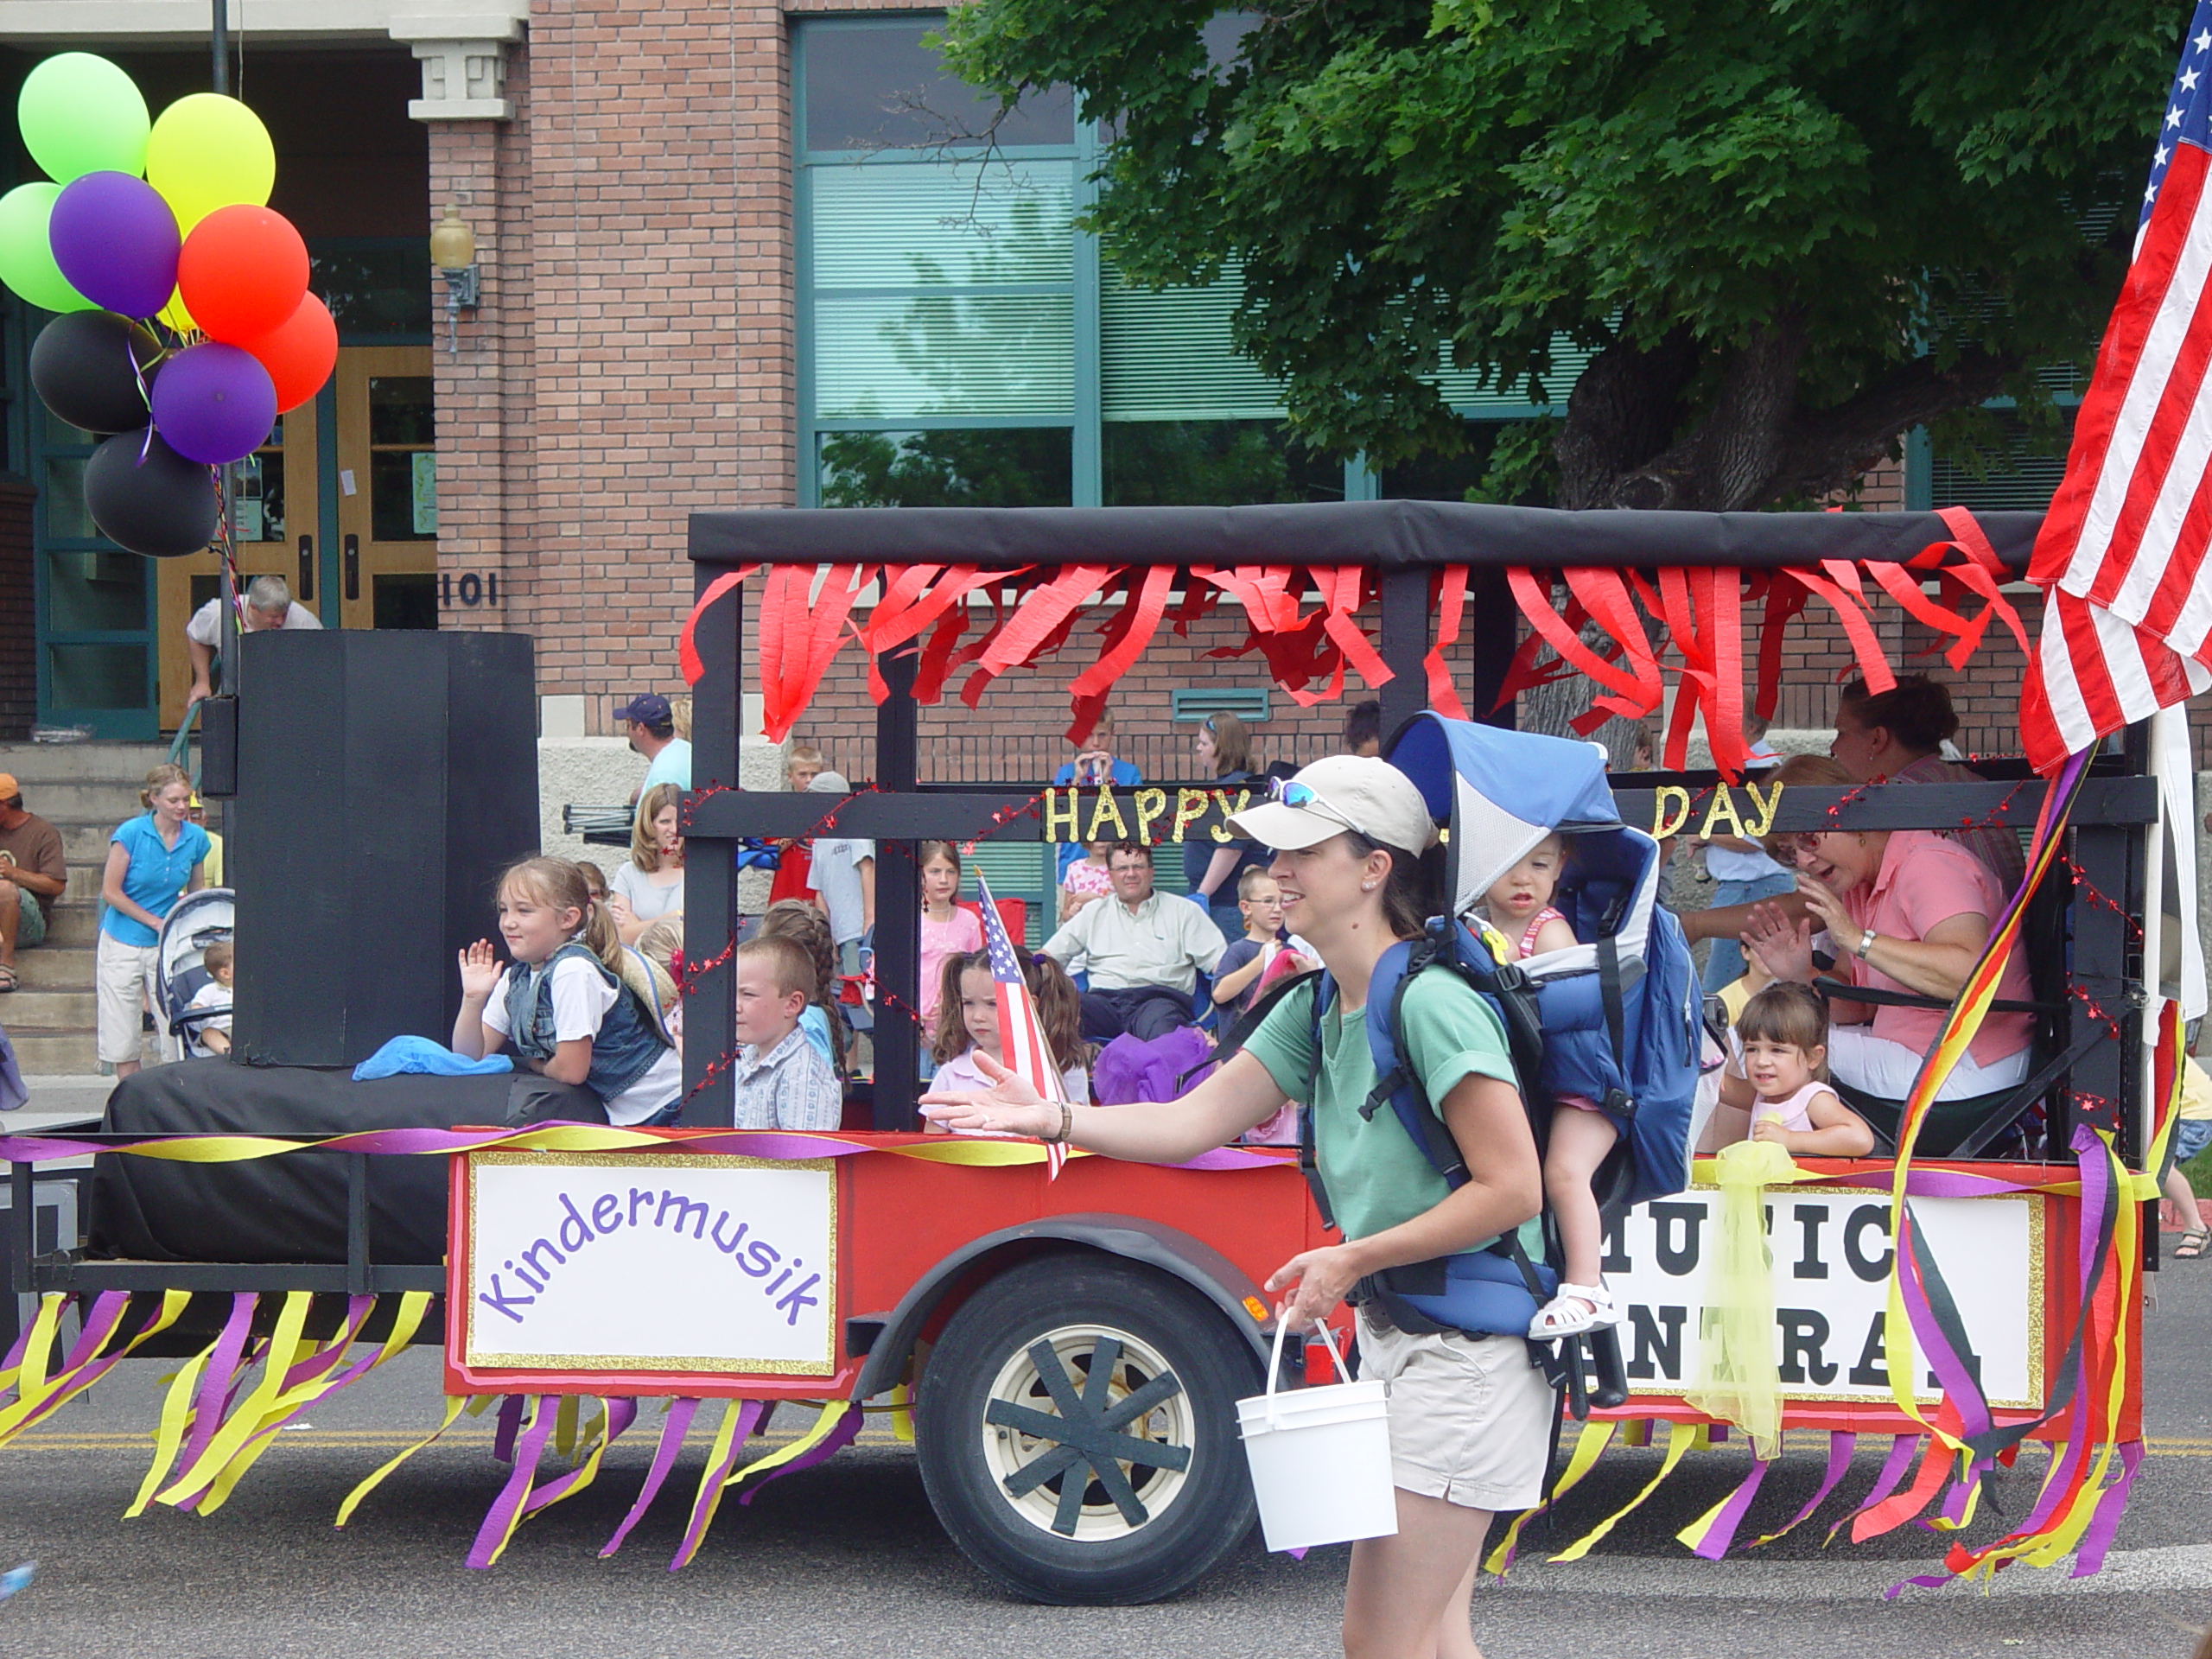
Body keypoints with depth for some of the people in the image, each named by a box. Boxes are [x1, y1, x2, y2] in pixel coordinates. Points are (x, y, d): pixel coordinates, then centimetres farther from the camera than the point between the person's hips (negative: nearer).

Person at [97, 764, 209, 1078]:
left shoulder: (196, 838, 0)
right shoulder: (131, 833, -12)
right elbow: (111, 892, -9)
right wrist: (155, 922, -10)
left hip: (166, 946, 2)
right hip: (123, 943, -2)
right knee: (122, 1032, 3)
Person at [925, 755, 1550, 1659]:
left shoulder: (1430, 1003, -20)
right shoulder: (1317, 1010, 9)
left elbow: (1512, 1187, -22)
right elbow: (1194, 1122, 6)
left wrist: (1354, 1259, -18)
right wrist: (1051, 1119, -7)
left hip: (1470, 1340, -10)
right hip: (1394, 1335, 10)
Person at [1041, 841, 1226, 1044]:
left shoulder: (1183, 911, 20)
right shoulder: (1094, 913, 26)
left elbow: (1220, 961, 12)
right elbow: (1049, 956, 24)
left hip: (1160, 997, -2)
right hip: (1104, 999, 2)